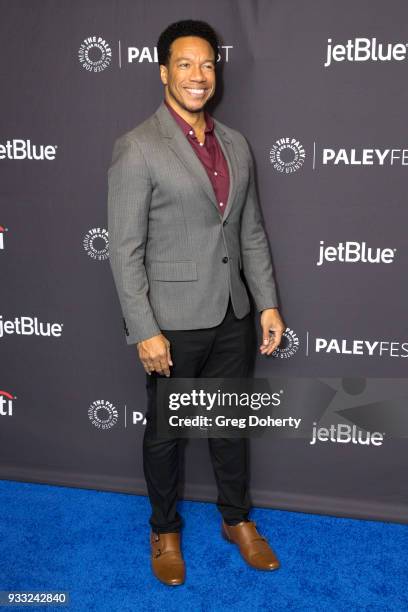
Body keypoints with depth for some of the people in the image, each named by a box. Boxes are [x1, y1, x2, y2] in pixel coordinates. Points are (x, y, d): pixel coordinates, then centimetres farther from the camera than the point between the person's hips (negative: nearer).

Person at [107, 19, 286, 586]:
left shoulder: (237, 145, 7)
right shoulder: (137, 148, -12)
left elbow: (252, 233, 10)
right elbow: (125, 250, -15)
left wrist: (268, 303, 5)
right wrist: (145, 331, -18)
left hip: (232, 317, 6)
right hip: (172, 323, -5)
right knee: (165, 429, 12)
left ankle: (237, 519, 40)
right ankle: (164, 529, 35)